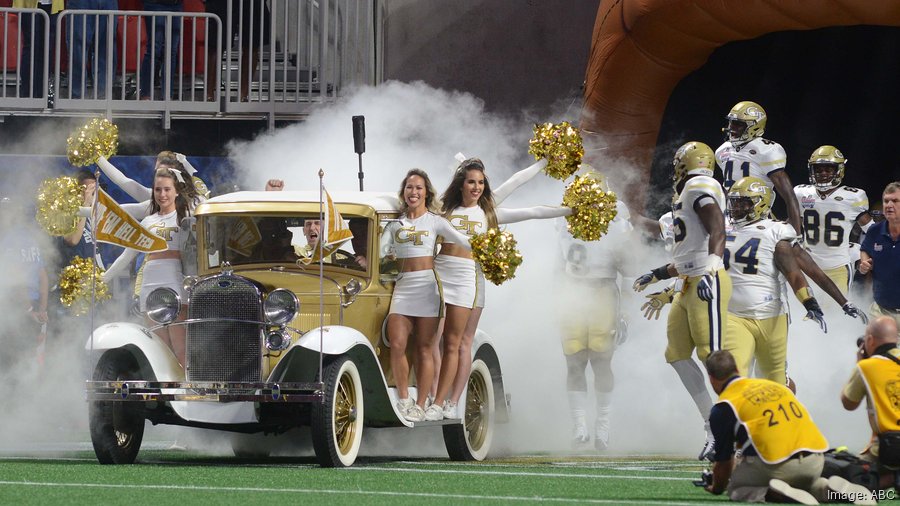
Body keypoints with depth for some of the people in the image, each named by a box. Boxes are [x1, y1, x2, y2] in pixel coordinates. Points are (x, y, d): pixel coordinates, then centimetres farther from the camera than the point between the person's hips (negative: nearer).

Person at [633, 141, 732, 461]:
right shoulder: (689, 195, 22)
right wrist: (657, 275, 36)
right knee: (678, 355, 9)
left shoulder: (699, 187, -7)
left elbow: (717, 231, -22)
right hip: (690, 287, 10)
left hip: (708, 284, -10)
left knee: (714, 356, -15)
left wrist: (709, 272, -35)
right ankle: (715, 428, 9)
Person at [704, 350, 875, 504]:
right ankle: (830, 489, 4)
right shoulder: (773, 385, 24)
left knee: (736, 489, 12)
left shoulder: (723, 408, 5)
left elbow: (724, 460, 12)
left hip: (777, 465, -7)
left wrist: (716, 488, 32)